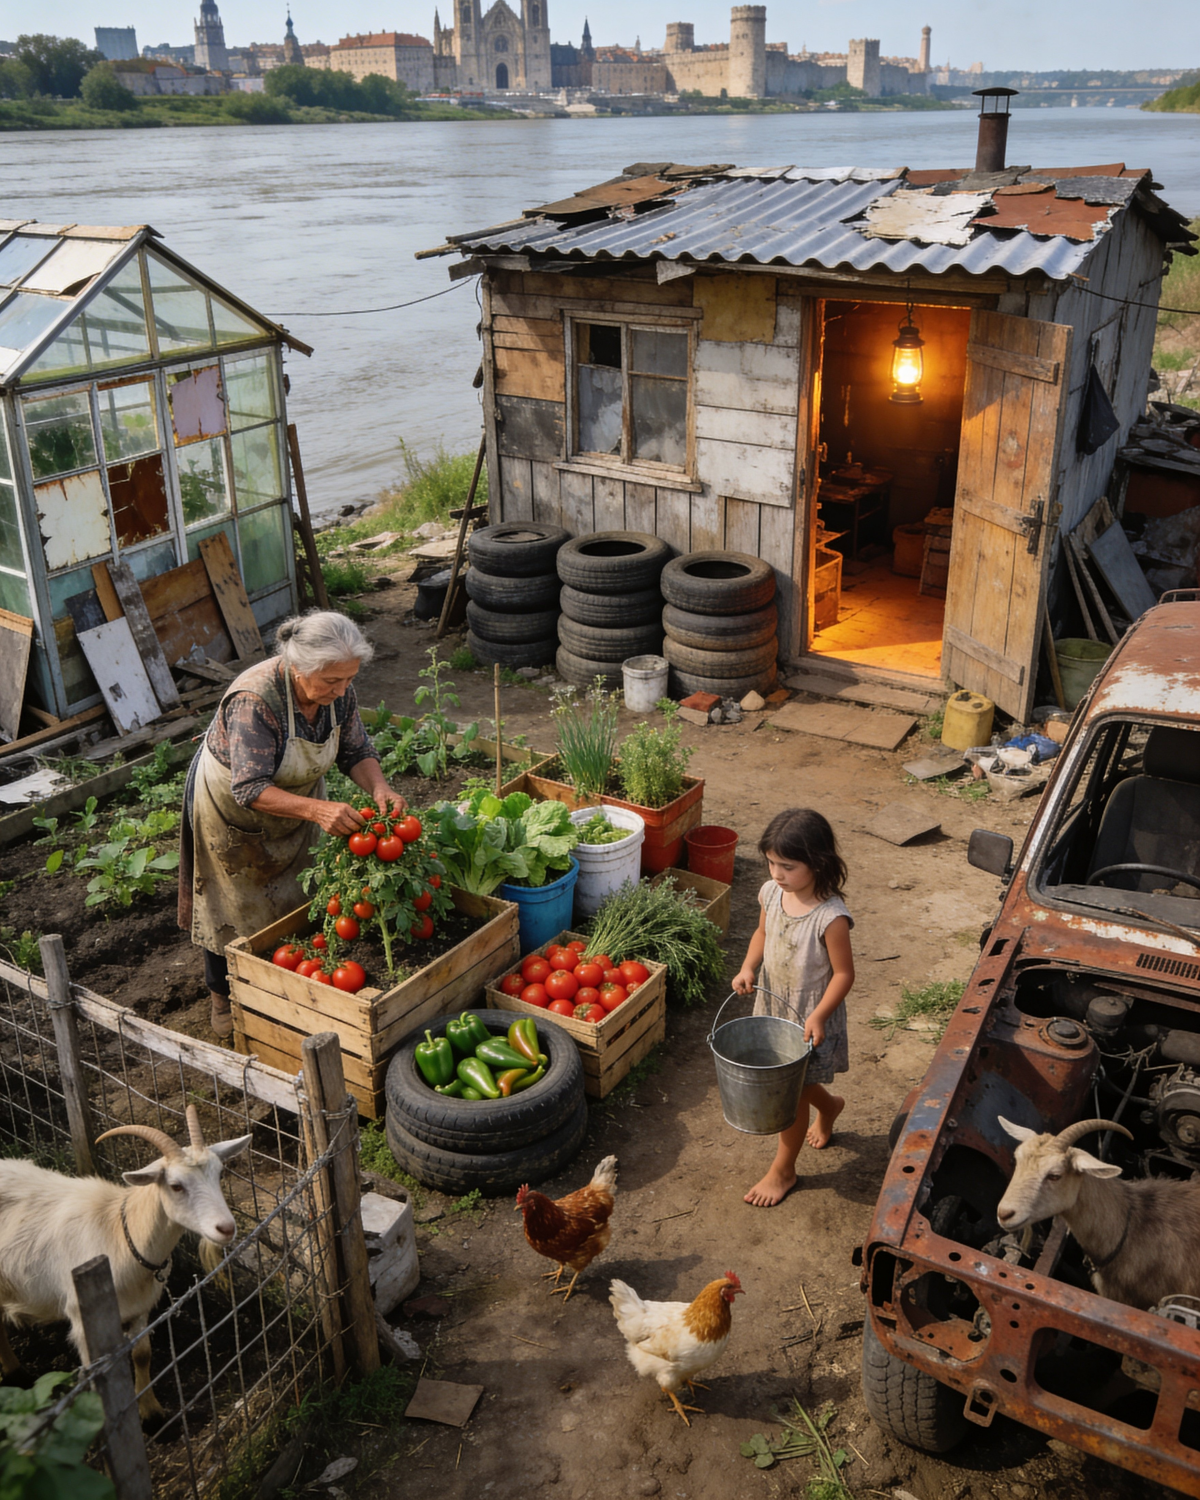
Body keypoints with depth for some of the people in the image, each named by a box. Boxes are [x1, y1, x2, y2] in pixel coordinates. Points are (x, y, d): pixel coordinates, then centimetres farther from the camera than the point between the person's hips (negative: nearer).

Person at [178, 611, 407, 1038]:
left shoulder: (338, 691, -21)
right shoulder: (253, 700, -40)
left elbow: (357, 751, -9)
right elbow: (250, 790, -41)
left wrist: (378, 788, -29)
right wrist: (317, 809, -52)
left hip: (294, 799, 5)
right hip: (229, 803, -5)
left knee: (294, 896, 15)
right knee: (233, 902, 11)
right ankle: (224, 995, 33)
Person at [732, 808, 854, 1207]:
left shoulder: (830, 917, -29)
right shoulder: (771, 893, -11)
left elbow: (843, 973, -20)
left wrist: (818, 1016, -27)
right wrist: (748, 968, -8)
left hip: (810, 1018, -6)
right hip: (773, 1006, 6)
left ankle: (783, 1170, 31)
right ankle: (829, 1105, 56)